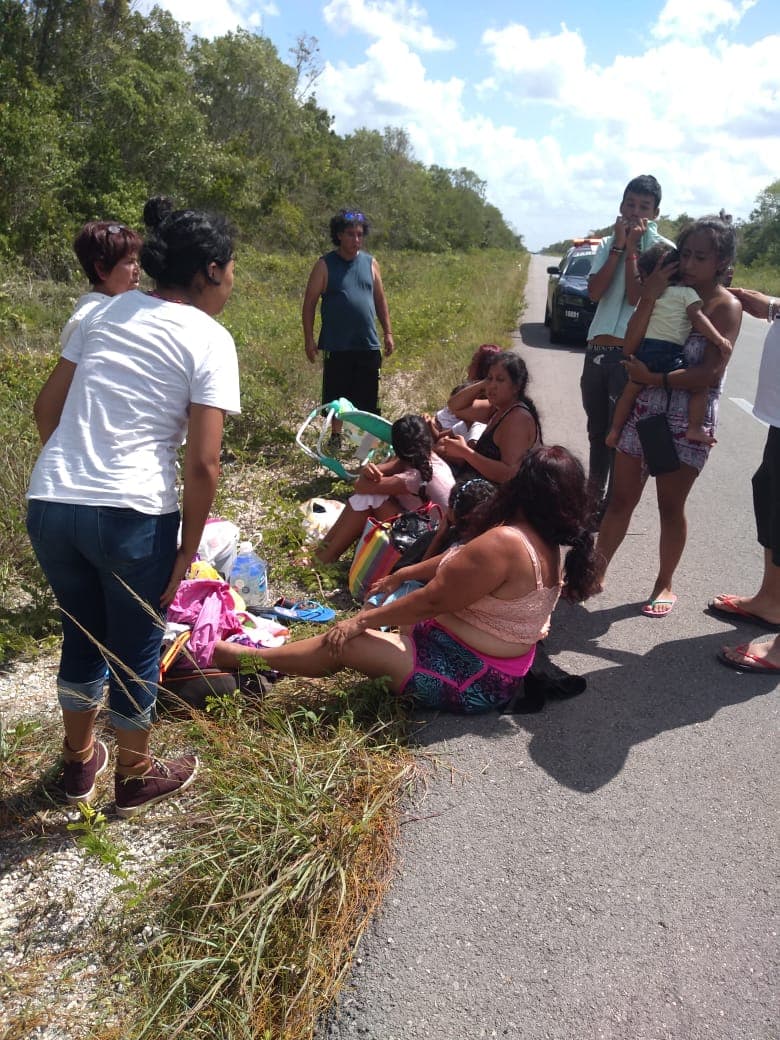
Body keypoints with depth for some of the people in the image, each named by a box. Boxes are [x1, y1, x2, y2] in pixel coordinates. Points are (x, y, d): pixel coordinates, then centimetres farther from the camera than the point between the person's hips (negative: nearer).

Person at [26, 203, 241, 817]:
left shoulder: (106, 312, 12)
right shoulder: (209, 340, -4)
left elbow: (47, 407, 15)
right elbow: (202, 463, -11)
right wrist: (188, 550, -1)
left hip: (48, 505, 6)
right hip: (132, 515, -5)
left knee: (82, 635, 25)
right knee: (136, 649, 15)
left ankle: (80, 764, 45)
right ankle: (136, 777, 37)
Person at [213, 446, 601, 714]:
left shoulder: (504, 542, -28)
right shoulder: (545, 545, 2)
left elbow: (431, 601, -24)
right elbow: (458, 562, 12)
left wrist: (363, 620, -14)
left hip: (468, 678, -9)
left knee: (344, 642, -8)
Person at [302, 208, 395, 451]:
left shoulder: (370, 263, 8)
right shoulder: (325, 265, -2)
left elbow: (380, 300, 15)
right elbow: (309, 303, -2)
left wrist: (388, 333, 9)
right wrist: (309, 339, -7)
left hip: (368, 344, 3)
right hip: (337, 346, -3)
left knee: (368, 396, 7)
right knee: (336, 395, 6)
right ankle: (336, 436, 20)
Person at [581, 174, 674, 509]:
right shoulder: (608, 245, 12)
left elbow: (636, 297, -13)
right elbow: (595, 291, -3)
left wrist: (631, 248, -9)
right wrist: (618, 246, -6)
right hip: (596, 350, 5)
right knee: (597, 430, 16)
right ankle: (594, 494, 31)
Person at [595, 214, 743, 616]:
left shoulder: (726, 306, -8)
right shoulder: (669, 289, 3)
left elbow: (710, 373, -19)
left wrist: (654, 378, -21)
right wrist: (649, 298, -18)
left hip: (690, 420, -4)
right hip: (644, 410, 4)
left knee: (671, 507, 6)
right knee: (620, 498, 8)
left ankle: (664, 585, 24)